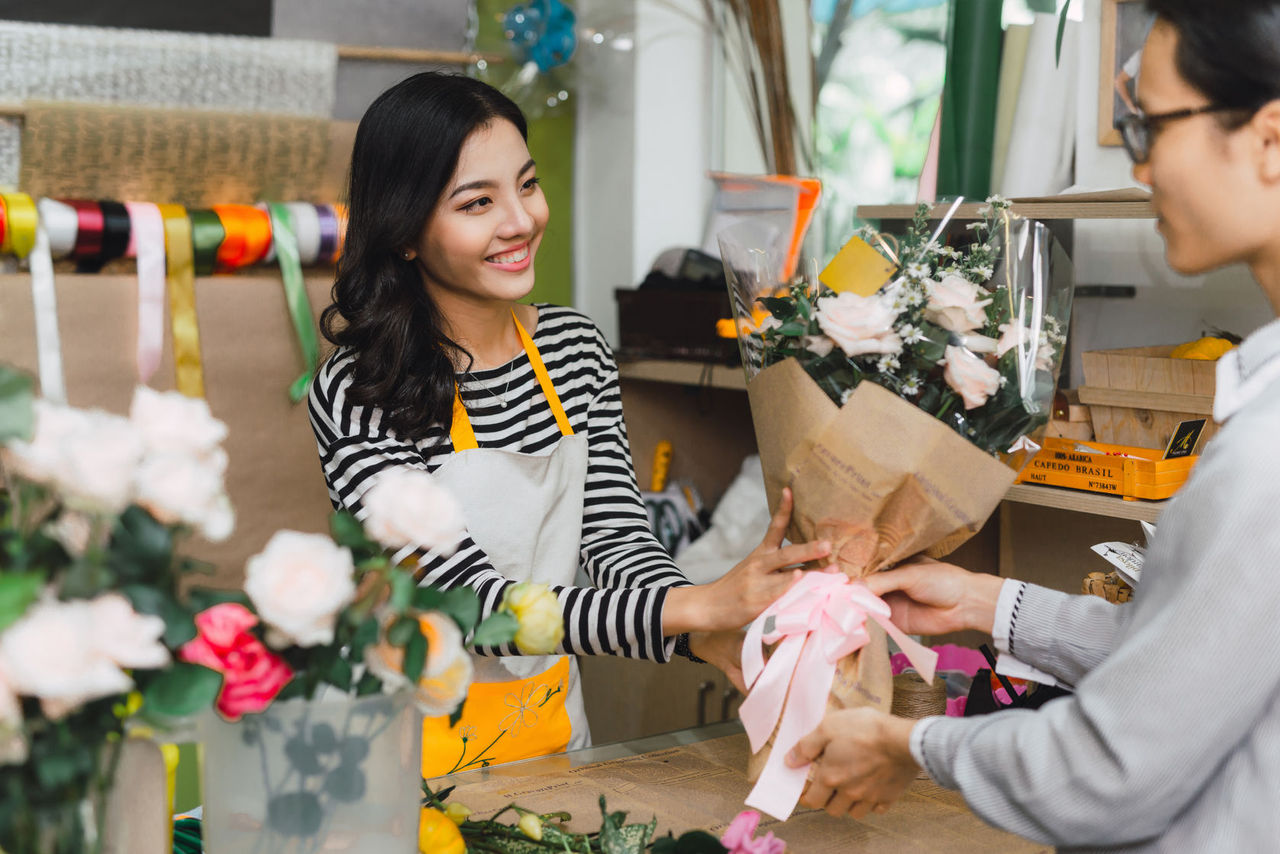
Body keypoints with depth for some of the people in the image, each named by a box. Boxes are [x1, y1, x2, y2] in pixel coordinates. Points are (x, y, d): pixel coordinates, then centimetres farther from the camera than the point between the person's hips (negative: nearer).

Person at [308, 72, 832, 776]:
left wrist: (714, 637, -22)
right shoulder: (357, 395, -17)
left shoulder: (576, 347, 3)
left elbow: (616, 533, -2)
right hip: (424, 750, -4)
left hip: (553, 730, 4)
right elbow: (476, 603, -22)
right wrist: (695, 607, -31)